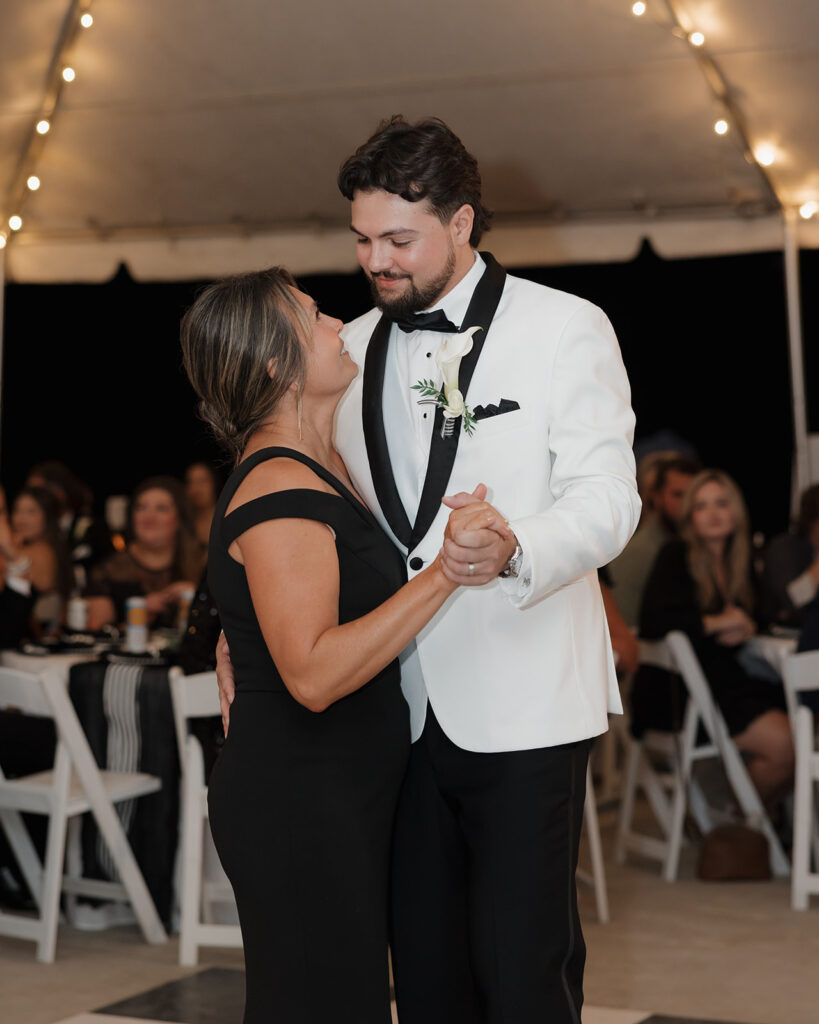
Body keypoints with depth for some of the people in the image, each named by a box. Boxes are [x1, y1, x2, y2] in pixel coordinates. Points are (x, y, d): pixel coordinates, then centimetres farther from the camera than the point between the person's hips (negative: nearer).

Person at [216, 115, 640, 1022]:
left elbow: (607, 498, -10)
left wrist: (512, 549, -32)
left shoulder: (567, 329, -2)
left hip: (522, 705, -5)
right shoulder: (352, 350, 13)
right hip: (400, 705, 5)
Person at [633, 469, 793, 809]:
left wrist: (740, 628, -3)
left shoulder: (738, 562, 18)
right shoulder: (676, 558, -2)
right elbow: (653, 622, -16)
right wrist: (716, 623, -7)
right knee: (781, 742, -25)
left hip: (729, 678, 7)